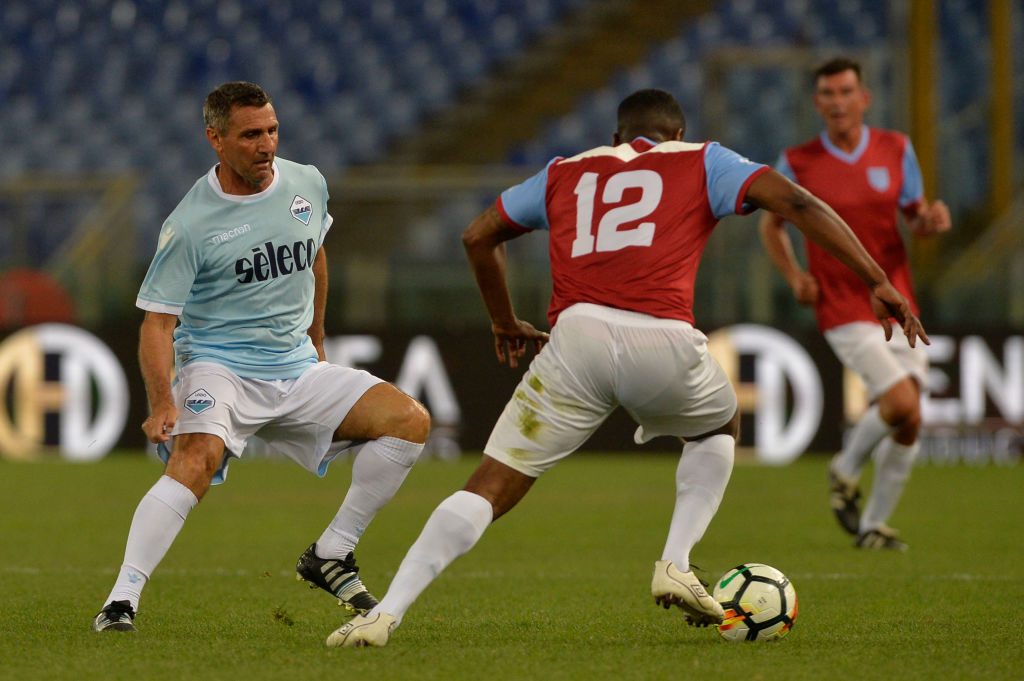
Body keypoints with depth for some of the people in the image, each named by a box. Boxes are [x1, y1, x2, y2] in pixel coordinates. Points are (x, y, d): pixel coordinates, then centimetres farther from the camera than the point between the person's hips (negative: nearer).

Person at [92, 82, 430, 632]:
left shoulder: (308, 185, 3)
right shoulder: (190, 223, -14)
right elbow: (158, 322, -17)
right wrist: (161, 403, -31)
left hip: (297, 368, 6)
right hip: (217, 367, -6)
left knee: (410, 421, -8)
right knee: (196, 458, -35)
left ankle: (330, 556, 2)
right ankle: (121, 601, -32)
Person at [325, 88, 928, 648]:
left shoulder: (565, 173, 29)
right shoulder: (701, 163, 22)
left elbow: (478, 236, 33)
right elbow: (794, 200, 10)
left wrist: (505, 323, 46)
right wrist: (877, 280, 9)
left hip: (577, 333, 1)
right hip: (663, 342, -1)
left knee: (493, 486, 5)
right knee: (720, 427, 32)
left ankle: (386, 613, -9)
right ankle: (677, 564, 16)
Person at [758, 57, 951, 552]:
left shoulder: (895, 150, 4)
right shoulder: (797, 163, -3)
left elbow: (915, 218, 13)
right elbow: (771, 224, 11)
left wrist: (931, 220, -11)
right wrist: (795, 277, -3)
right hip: (844, 308, -4)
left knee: (908, 428, 0)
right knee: (901, 404, -21)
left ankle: (873, 525, 18)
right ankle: (846, 470, 8)